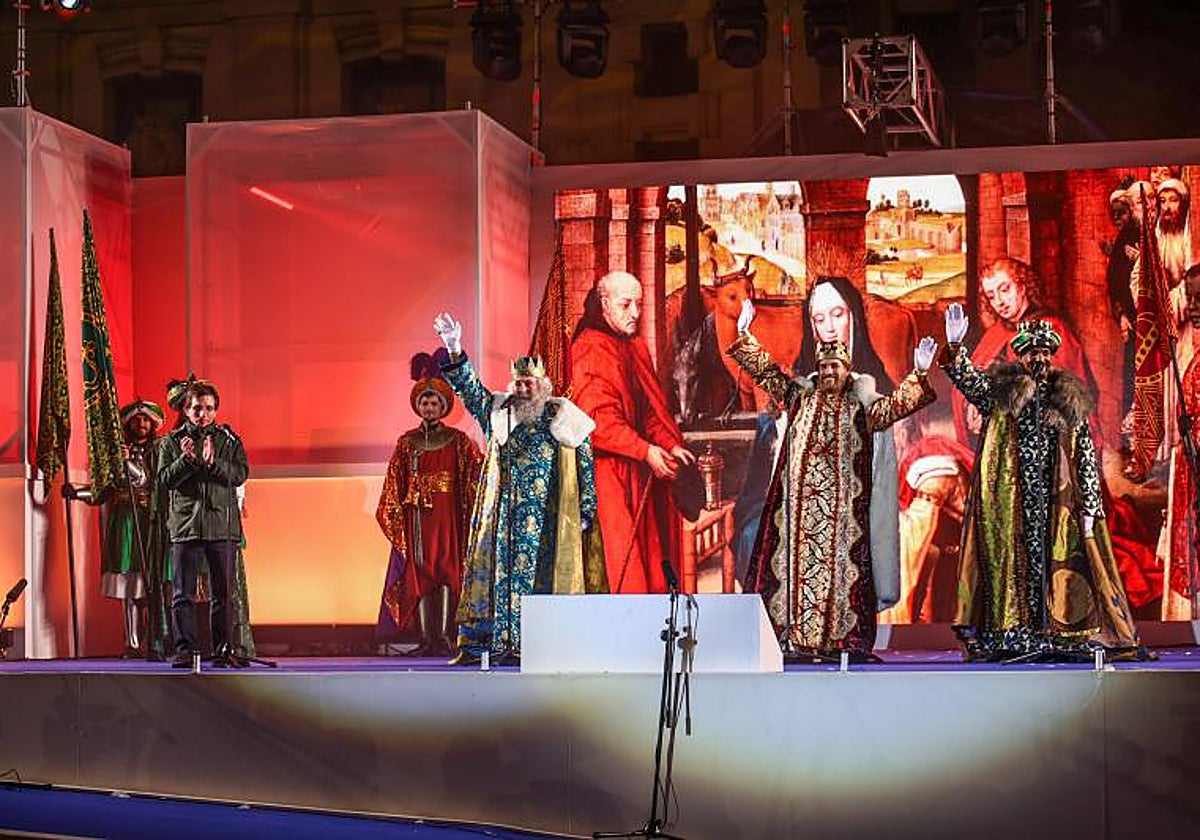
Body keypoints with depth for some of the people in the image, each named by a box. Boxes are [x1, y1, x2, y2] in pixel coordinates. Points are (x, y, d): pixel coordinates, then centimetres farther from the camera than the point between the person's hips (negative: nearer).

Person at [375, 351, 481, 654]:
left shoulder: (458, 441, 4)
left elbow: (478, 471, 0)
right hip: (416, 513, 2)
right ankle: (426, 638, 0)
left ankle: (443, 637, -8)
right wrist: (396, 514, 1)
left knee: (446, 570, -7)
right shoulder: (407, 442, 10)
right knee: (419, 572, -1)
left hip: (447, 513, -2)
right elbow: (395, 484, 10)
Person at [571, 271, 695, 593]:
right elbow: (598, 417, -19)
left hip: (642, 471, 9)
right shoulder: (590, 350, -11)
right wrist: (646, 451, -24)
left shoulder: (636, 347, 17)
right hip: (610, 472, -8)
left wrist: (670, 444, 0)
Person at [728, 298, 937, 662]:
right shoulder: (799, 396, 15)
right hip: (802, 500, 2)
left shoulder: (861, 406, 8)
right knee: (799, 560, -2)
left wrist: (917, 375, -16)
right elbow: (767, 372, 17)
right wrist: (746, 338, 13)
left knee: (839, 563, -5)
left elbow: (894, 406, -4)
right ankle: (795, 636, -2)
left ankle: (843, 639, -6)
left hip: (841, 504, -2)